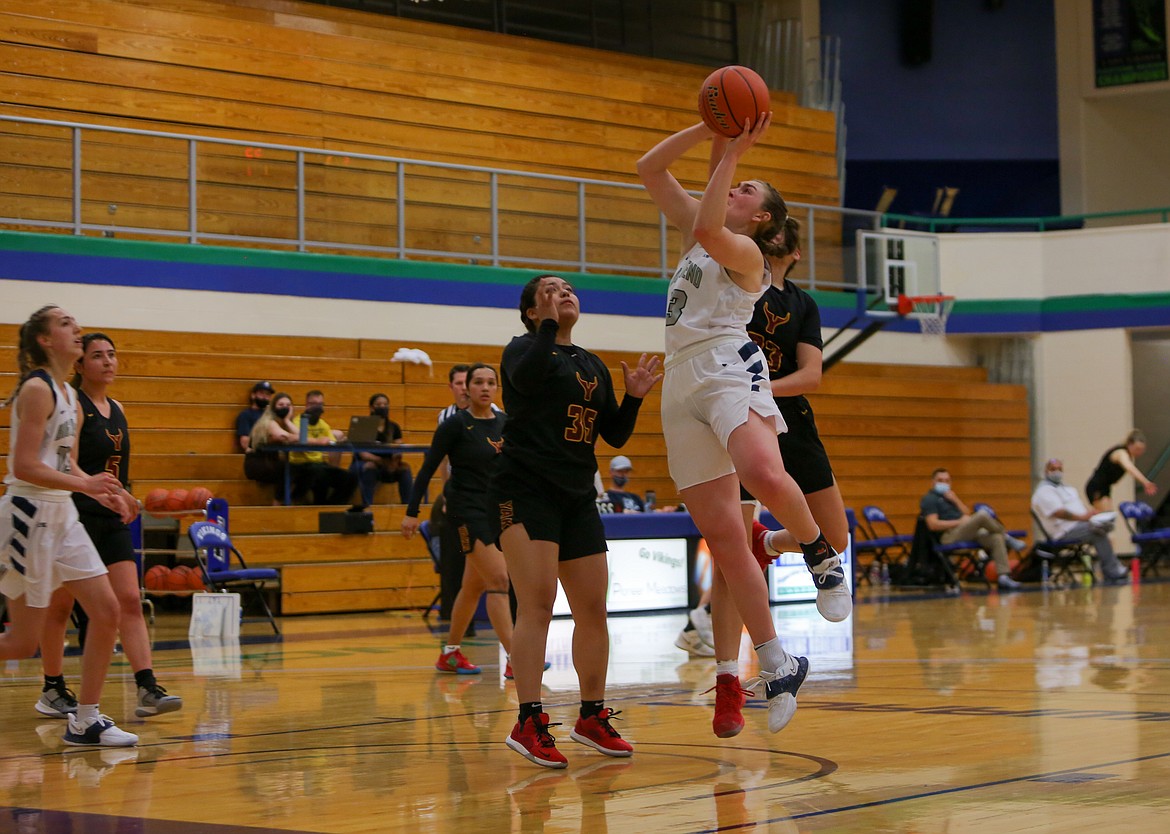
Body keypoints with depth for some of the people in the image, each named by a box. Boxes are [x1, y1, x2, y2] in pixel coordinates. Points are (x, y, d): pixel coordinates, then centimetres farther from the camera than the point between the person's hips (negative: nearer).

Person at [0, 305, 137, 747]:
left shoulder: (68, 394, 14)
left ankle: (85, 722, 11)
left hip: (62, 516, 9)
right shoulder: (37, 389, -14)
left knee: (107, 612, 3)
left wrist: (104, 493, 7)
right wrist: (84, 484, -25)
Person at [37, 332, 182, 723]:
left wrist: (123, 501, 16)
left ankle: (148, 690, -11)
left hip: (111, 520, 7)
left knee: (130, 602, -4)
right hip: (75, 517, -7)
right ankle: (52, 691, 16)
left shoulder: (116, 409, 13)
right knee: (60, 606, 4)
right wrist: (105, 490, -29)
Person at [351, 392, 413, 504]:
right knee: (370, 466, -37)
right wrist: (380, 460, -34)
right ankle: (367, 506, -41)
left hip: (386, 466, 4)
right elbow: (363, 454, -17)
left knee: (405, 467, -23)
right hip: (363, 464, -4)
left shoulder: (394, 427, 8)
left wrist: (396, 459, -29)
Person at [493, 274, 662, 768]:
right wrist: (549, 324, -18)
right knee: (537, 602, -17)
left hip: (578, 498, 7)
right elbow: (526, 377, -25)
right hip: (525, 491, -7)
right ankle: (529, 724, -19)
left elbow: (615, 436, 17)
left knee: (593, 609, 6)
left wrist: (634, 397, 1)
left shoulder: (593, 366, 18)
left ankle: (592, 717, 19)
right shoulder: (525, 347, 0)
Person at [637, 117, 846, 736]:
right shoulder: (696, 233, 24)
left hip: (728, 370, -7)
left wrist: (733, 153, -14)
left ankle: (822, 557, -11)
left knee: (763, 475, -39)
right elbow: (649, 169, 21)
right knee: (722, 534, -1)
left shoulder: (746, 252, 3)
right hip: (681, 385, 7)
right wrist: (708, 129, 10)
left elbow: (708, 228, -19)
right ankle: (777, 666, 2)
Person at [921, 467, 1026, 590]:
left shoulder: (948, 496, 26)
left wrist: (955, 499, 3)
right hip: (948, 536, -9)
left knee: (996, 538, -12)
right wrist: (959, 522, -12)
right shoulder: (929, 499, 1)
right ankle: (1007, 538, 0)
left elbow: (967, 513, 18)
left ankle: (1003, 576, -19)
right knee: (982, 515, -25)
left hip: (965, 533, 9)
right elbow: (933, 525, -14)